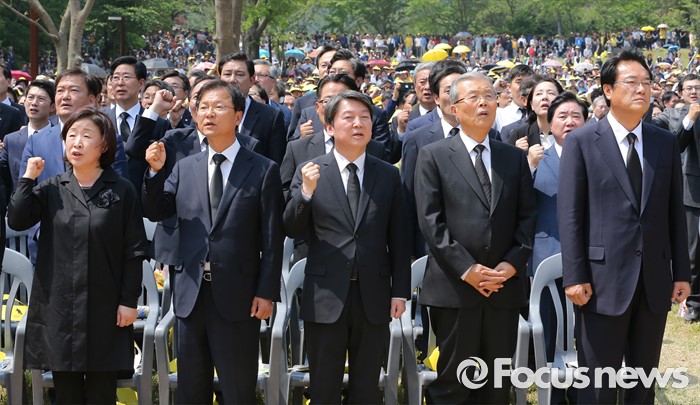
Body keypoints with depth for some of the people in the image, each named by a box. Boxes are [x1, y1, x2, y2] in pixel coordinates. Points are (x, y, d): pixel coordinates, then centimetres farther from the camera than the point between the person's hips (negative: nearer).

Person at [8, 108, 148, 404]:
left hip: (104, 307, -2)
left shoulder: (122, 191, -2)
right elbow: (17, 221, -8)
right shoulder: (52, 189, 6)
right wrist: (28, 176, -6)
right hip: (58, 305, 2)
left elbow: (134, 250, -2)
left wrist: (129, 300, -6)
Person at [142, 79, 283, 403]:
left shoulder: (263, 170, -2)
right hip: (190, 294, 4)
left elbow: (272, 238, -4)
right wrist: (155, 171, -12)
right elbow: (155, 212, 3)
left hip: (238, 297, -4)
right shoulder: (184, 168, 10)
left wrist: (267, 292, -9)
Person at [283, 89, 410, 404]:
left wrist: (400, 291, 0)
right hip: (325, 296, -1)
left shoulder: (389, 175, 5)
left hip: (373, 296, 1)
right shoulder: (309, 172, 0)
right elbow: (292, 230, -2)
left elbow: (398, 239, 5)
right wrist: (306, 191, -19)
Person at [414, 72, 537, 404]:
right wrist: (467, 270, -13)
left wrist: (512, 264, -7)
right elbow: (431, 221, -5)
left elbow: (527, 217, 9)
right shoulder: (433, 156, 2)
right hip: (454, 288, -3)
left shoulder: (515, 158, 14)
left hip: (505, 287, 4)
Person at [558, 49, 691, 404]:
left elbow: (675, 212, 9)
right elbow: (569, 214, -6)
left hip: (655, 281, 4)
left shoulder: (666, 143, 8)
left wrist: (682, 272, 6)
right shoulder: (581, 141, -3)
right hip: (603, 279, -4)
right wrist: (575, 277, -11)